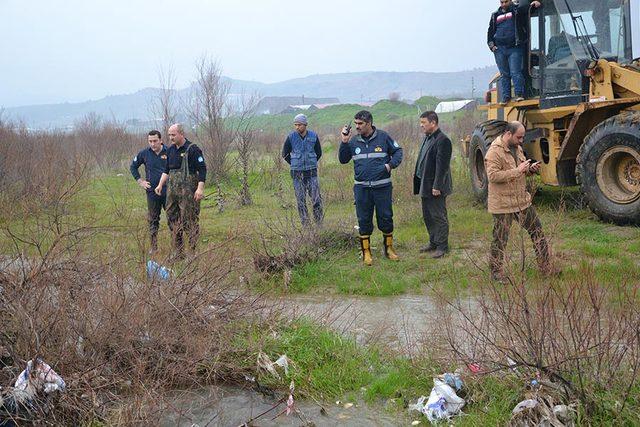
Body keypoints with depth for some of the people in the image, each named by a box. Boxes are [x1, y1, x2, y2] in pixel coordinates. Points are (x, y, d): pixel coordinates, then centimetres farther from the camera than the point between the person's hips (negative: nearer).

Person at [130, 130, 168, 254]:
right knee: (153, 220, 8)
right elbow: (133, 167, 17)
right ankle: (153, 246, 16)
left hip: (168, 191, -2)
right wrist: (140, 181, 8)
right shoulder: (144, 154, 2)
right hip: (152, 192, 2)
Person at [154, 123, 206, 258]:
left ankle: (194, 251, -1)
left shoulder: (193, 149, -8)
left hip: (188, 190, -7)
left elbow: (202, 169, -10)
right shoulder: (170, 150, 14)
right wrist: (160, 185, 13)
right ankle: (178, 252, 16)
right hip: (172, 189, 7)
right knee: (173, 220, 8)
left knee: (190, 220, -7)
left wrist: (200, 188, -17)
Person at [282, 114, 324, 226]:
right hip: (297, 174, 0)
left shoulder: (314, 136, -1)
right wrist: (294, 164, 7)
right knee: (301, 200, 3)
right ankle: (305, 224, 11)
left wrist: (311, 163, 10)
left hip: (312, 172, 0)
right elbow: (285, 154, 8)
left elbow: (319, 153, 13)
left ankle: (319, 223, 7)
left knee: (316, 199, -2)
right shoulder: (291, 137, -3)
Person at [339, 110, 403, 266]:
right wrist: (344, 142, -4)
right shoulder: (354, 141, 4)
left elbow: (398, 151, 6)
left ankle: (389, 248, 23)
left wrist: (391, 164, -10)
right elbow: (343, 160, 8)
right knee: (364, 220, 6)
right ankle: (366, 252, 17)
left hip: (382, 187, -2)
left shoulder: (383, 137, -3)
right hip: (361, 188, 2)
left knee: (386, 218, 6)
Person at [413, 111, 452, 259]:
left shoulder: (443, 141, -17)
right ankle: (433, 242, 29)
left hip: (435, 187, -9)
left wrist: (437, 186, -22)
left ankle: (442, 246, 9)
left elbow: (442, 166, -20)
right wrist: (419, 183, 14)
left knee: (439, 216, 0)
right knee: (427, 216, 17)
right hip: (425, 185, 9)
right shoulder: (427, 138, 13)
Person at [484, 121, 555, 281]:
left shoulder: (517, 148, 11)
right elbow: (492, 176, -26)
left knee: (537, 232, 11)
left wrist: (531, 169, 0)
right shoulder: (494, 152, -17)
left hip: (523, 200, 8)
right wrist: (517, 171, -26)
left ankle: (546, 268, 22)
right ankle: (496, 273, 17)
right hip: (503, 205, -8)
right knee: (500, 239, 2)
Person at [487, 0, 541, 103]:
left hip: (515, 48, -3)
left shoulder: (517, 10, 9)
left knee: (515, 72, -11)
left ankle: (519, 94, -10)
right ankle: (505, 97, 7)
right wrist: (491, 44, 5)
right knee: (504, 74, 5)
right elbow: (490, 31, 18)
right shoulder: (495, 15, 19)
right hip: (499, 49, 4)